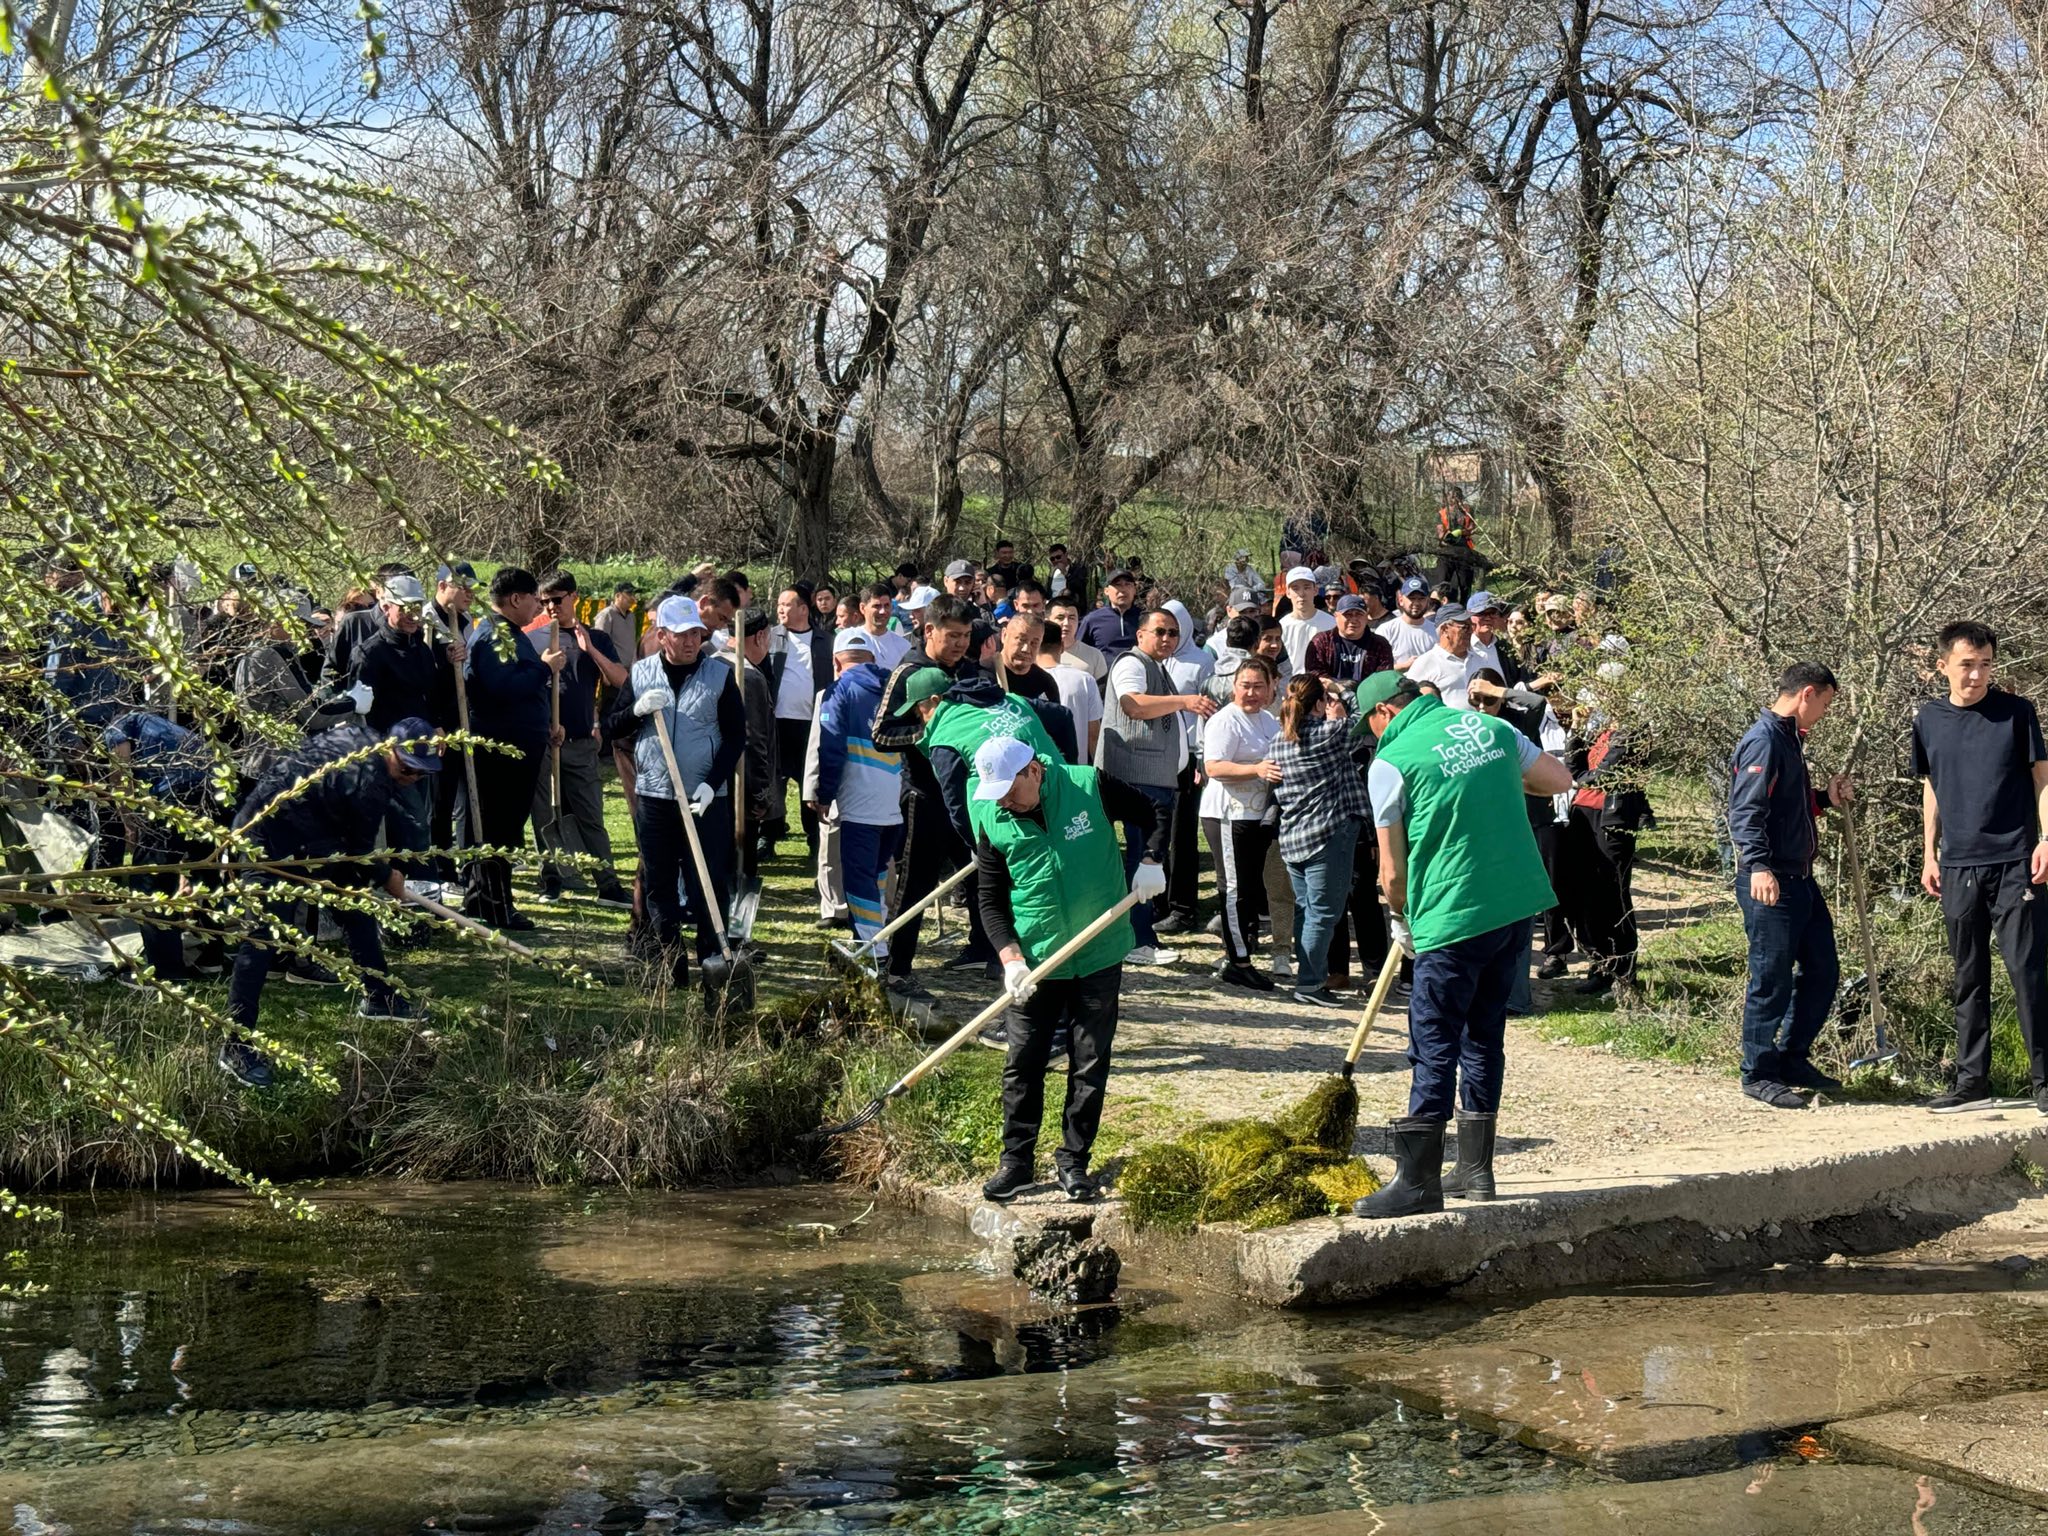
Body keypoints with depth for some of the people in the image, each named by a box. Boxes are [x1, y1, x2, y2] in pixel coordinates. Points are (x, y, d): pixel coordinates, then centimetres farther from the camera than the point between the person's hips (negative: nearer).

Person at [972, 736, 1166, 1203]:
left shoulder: (1090, 787, -10)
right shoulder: (992, 822, -5)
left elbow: (1154, 818, 5)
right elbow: (991, 900, 0)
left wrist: (1149, 861, -13)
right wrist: (1010, 956, -13)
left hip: (1099, 956, -1)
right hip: (1033, 963, 1)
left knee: (1090, 1066, 5)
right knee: (1022, 1064, 2)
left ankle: (1074, 1162, 17)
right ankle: (1016, 1161, 15)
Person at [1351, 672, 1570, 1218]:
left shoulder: (1391, 762, -6)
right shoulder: (1490, 728, 10)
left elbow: (1392, 873, -3)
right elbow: (1561, 779, 20)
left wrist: (1402, 921, 15)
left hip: (1455, 916, -7)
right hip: (1519, 905, 7)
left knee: (1433, 1045, -3)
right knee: (1484, 1032, 16)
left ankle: (1417, 1182, -3)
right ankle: (1475, 1169, 22)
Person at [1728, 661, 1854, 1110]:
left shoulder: (1789, 739, 17)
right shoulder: (1763, 741, -14)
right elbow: (1745, 812, -23)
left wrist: (1824, 798, 12)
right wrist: (1758, 866, -34)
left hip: (1801, 881, 10)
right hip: (1770, 885, -10)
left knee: (1822, 971, 15)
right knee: (1772, 980, -2)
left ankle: (1792, 1059, 27)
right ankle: (1759, 1073, 8)